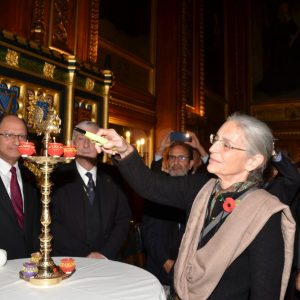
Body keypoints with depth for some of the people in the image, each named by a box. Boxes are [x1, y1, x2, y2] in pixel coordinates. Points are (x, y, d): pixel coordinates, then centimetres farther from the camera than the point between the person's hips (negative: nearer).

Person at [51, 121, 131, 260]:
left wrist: (105, 253, -7)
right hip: (68, 261, 0)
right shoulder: (58, 175, -2)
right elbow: (52, 223, -6)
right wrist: (85, 255, -10)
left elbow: (123, 219, 4)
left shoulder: (112, 175, 4)